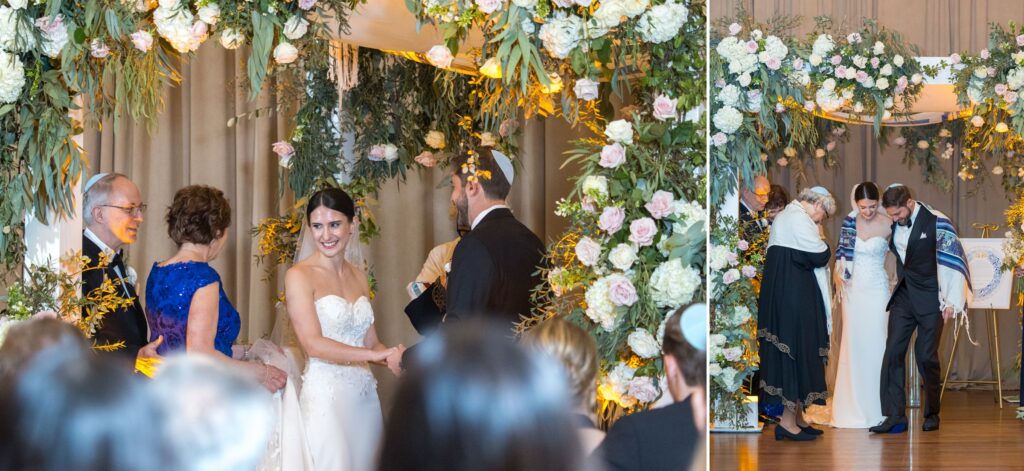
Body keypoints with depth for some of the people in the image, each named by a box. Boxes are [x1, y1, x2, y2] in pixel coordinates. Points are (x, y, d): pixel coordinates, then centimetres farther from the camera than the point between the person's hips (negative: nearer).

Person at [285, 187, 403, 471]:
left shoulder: (359, 277, 12)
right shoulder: (299, 276, -6)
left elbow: (370, 344, 13)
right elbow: (313, 344, -15)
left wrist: (395, 358, -8)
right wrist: (378, 355, -19)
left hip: (364, 396, 6)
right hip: (325, 396, -6)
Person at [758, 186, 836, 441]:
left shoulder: (784, 216, 20)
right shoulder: (800, 219, -14)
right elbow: (820, 256, -18)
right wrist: (822, 242, 1)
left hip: (779, 293, 11)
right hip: (795, 298, -11)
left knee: (789, 352, 13)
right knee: (798, 351, -6)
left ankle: (797, 417, 18)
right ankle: (788, 421, -4)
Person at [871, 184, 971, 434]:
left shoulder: (936, 222, -13)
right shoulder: (893, 224, 2)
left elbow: (954, 260, -13)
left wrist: (951, 301, -15)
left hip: (930, 299, -5)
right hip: (903, 297, 5)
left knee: (926, 356, -1)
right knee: (893, 353, -5)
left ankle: (932, 414, 16)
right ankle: (895, 416, -5)